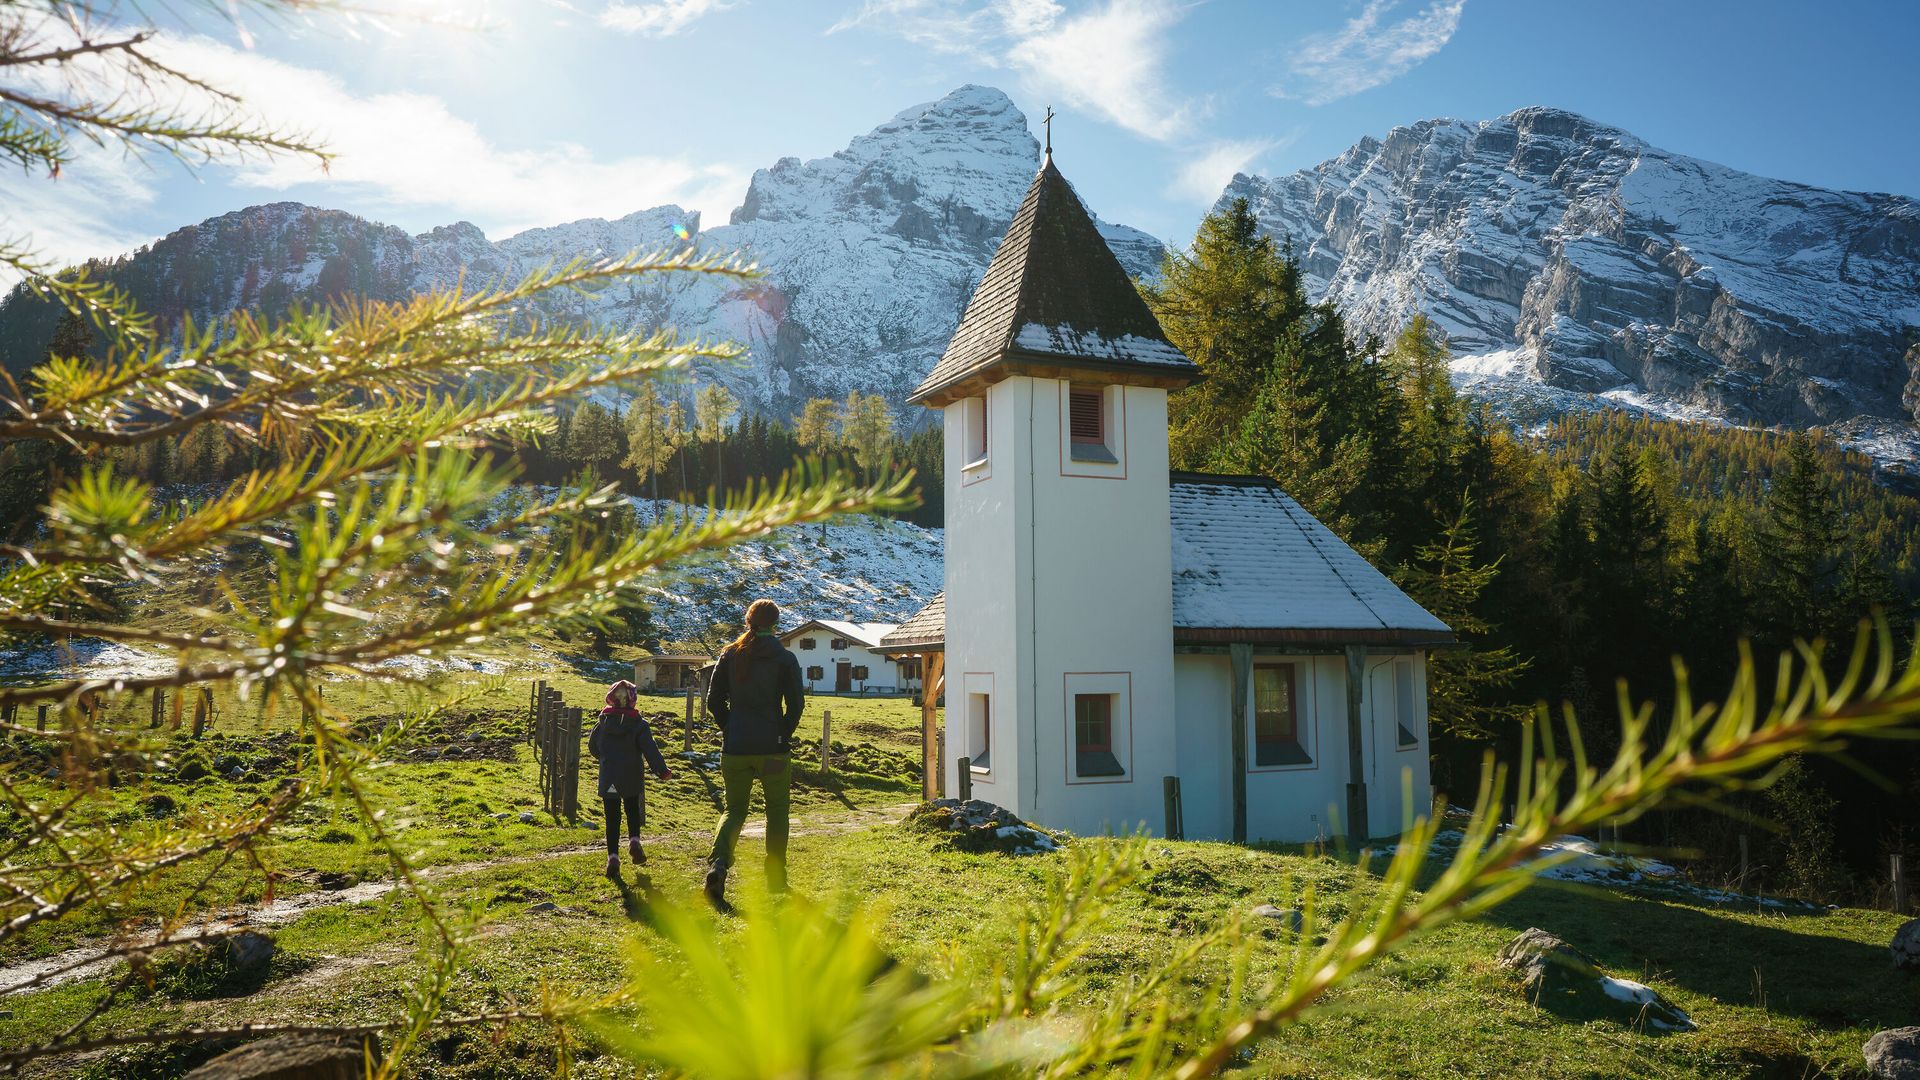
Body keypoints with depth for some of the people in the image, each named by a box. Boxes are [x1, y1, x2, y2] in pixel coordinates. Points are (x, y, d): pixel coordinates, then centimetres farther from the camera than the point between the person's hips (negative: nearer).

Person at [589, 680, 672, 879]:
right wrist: (662, 771, -6)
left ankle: (613, 855, -5)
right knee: (633, 811, 20)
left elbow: (592, 746, 13)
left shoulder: (603, 722, 2)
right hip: (632, 779, -1)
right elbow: (650, 749, -12)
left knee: (612, 818, 6)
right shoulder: (639, 724, -7)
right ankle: (634, 840, -3)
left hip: (607, 779, 1)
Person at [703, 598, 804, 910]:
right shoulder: (784, 658, -5)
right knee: (777, 812, 14)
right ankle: (776, 879, 16)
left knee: (735, 809, 13)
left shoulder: (729, 655, 4)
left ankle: (717, 862, -14)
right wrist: (784, 736, 6)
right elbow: (796, 703, -8)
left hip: (735, 748, 2)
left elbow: (714, 700, 4)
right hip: (771, 749, -2)